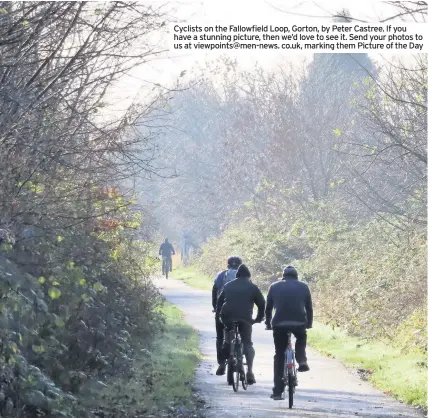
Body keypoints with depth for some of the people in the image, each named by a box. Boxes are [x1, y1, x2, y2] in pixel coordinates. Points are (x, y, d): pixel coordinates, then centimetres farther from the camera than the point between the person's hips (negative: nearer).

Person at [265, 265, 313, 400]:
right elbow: (309, 308, 17)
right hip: (299, 323, 0)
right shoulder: (303, 287, 15)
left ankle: (277, 391, 9)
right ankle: (302, 361, 8)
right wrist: (309, 324, 29)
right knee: (301, 340, 35)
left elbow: (268, 308, 17)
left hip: (279, 324, 0)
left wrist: (268, 324, 27)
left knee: (279, 356, 11)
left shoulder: (274, 287, 16)